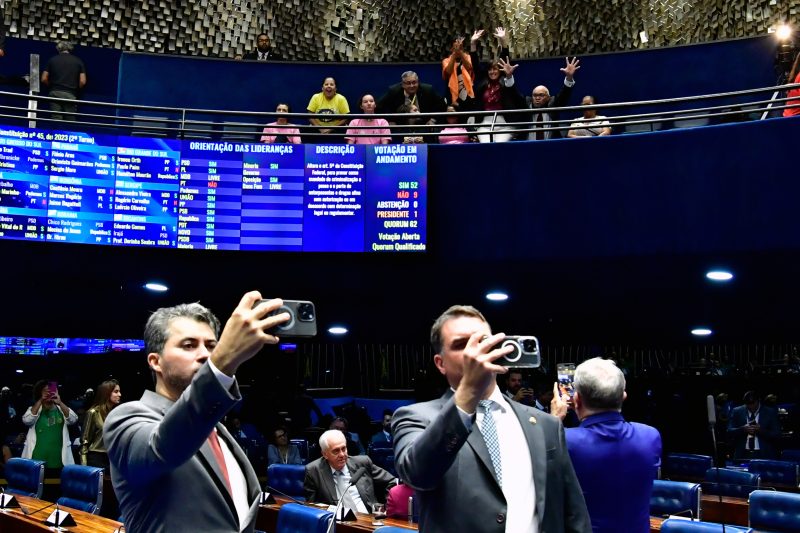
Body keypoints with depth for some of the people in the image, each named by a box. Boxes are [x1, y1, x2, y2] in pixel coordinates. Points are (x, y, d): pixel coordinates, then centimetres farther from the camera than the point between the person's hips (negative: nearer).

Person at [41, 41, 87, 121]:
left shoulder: (52, 60, 10)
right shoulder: (78, 61, 9)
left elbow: (44, 79, 7)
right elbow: (82, 82, 0)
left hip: (55, 93, 1)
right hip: (71, 95, -1)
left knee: (56, 121, -4)